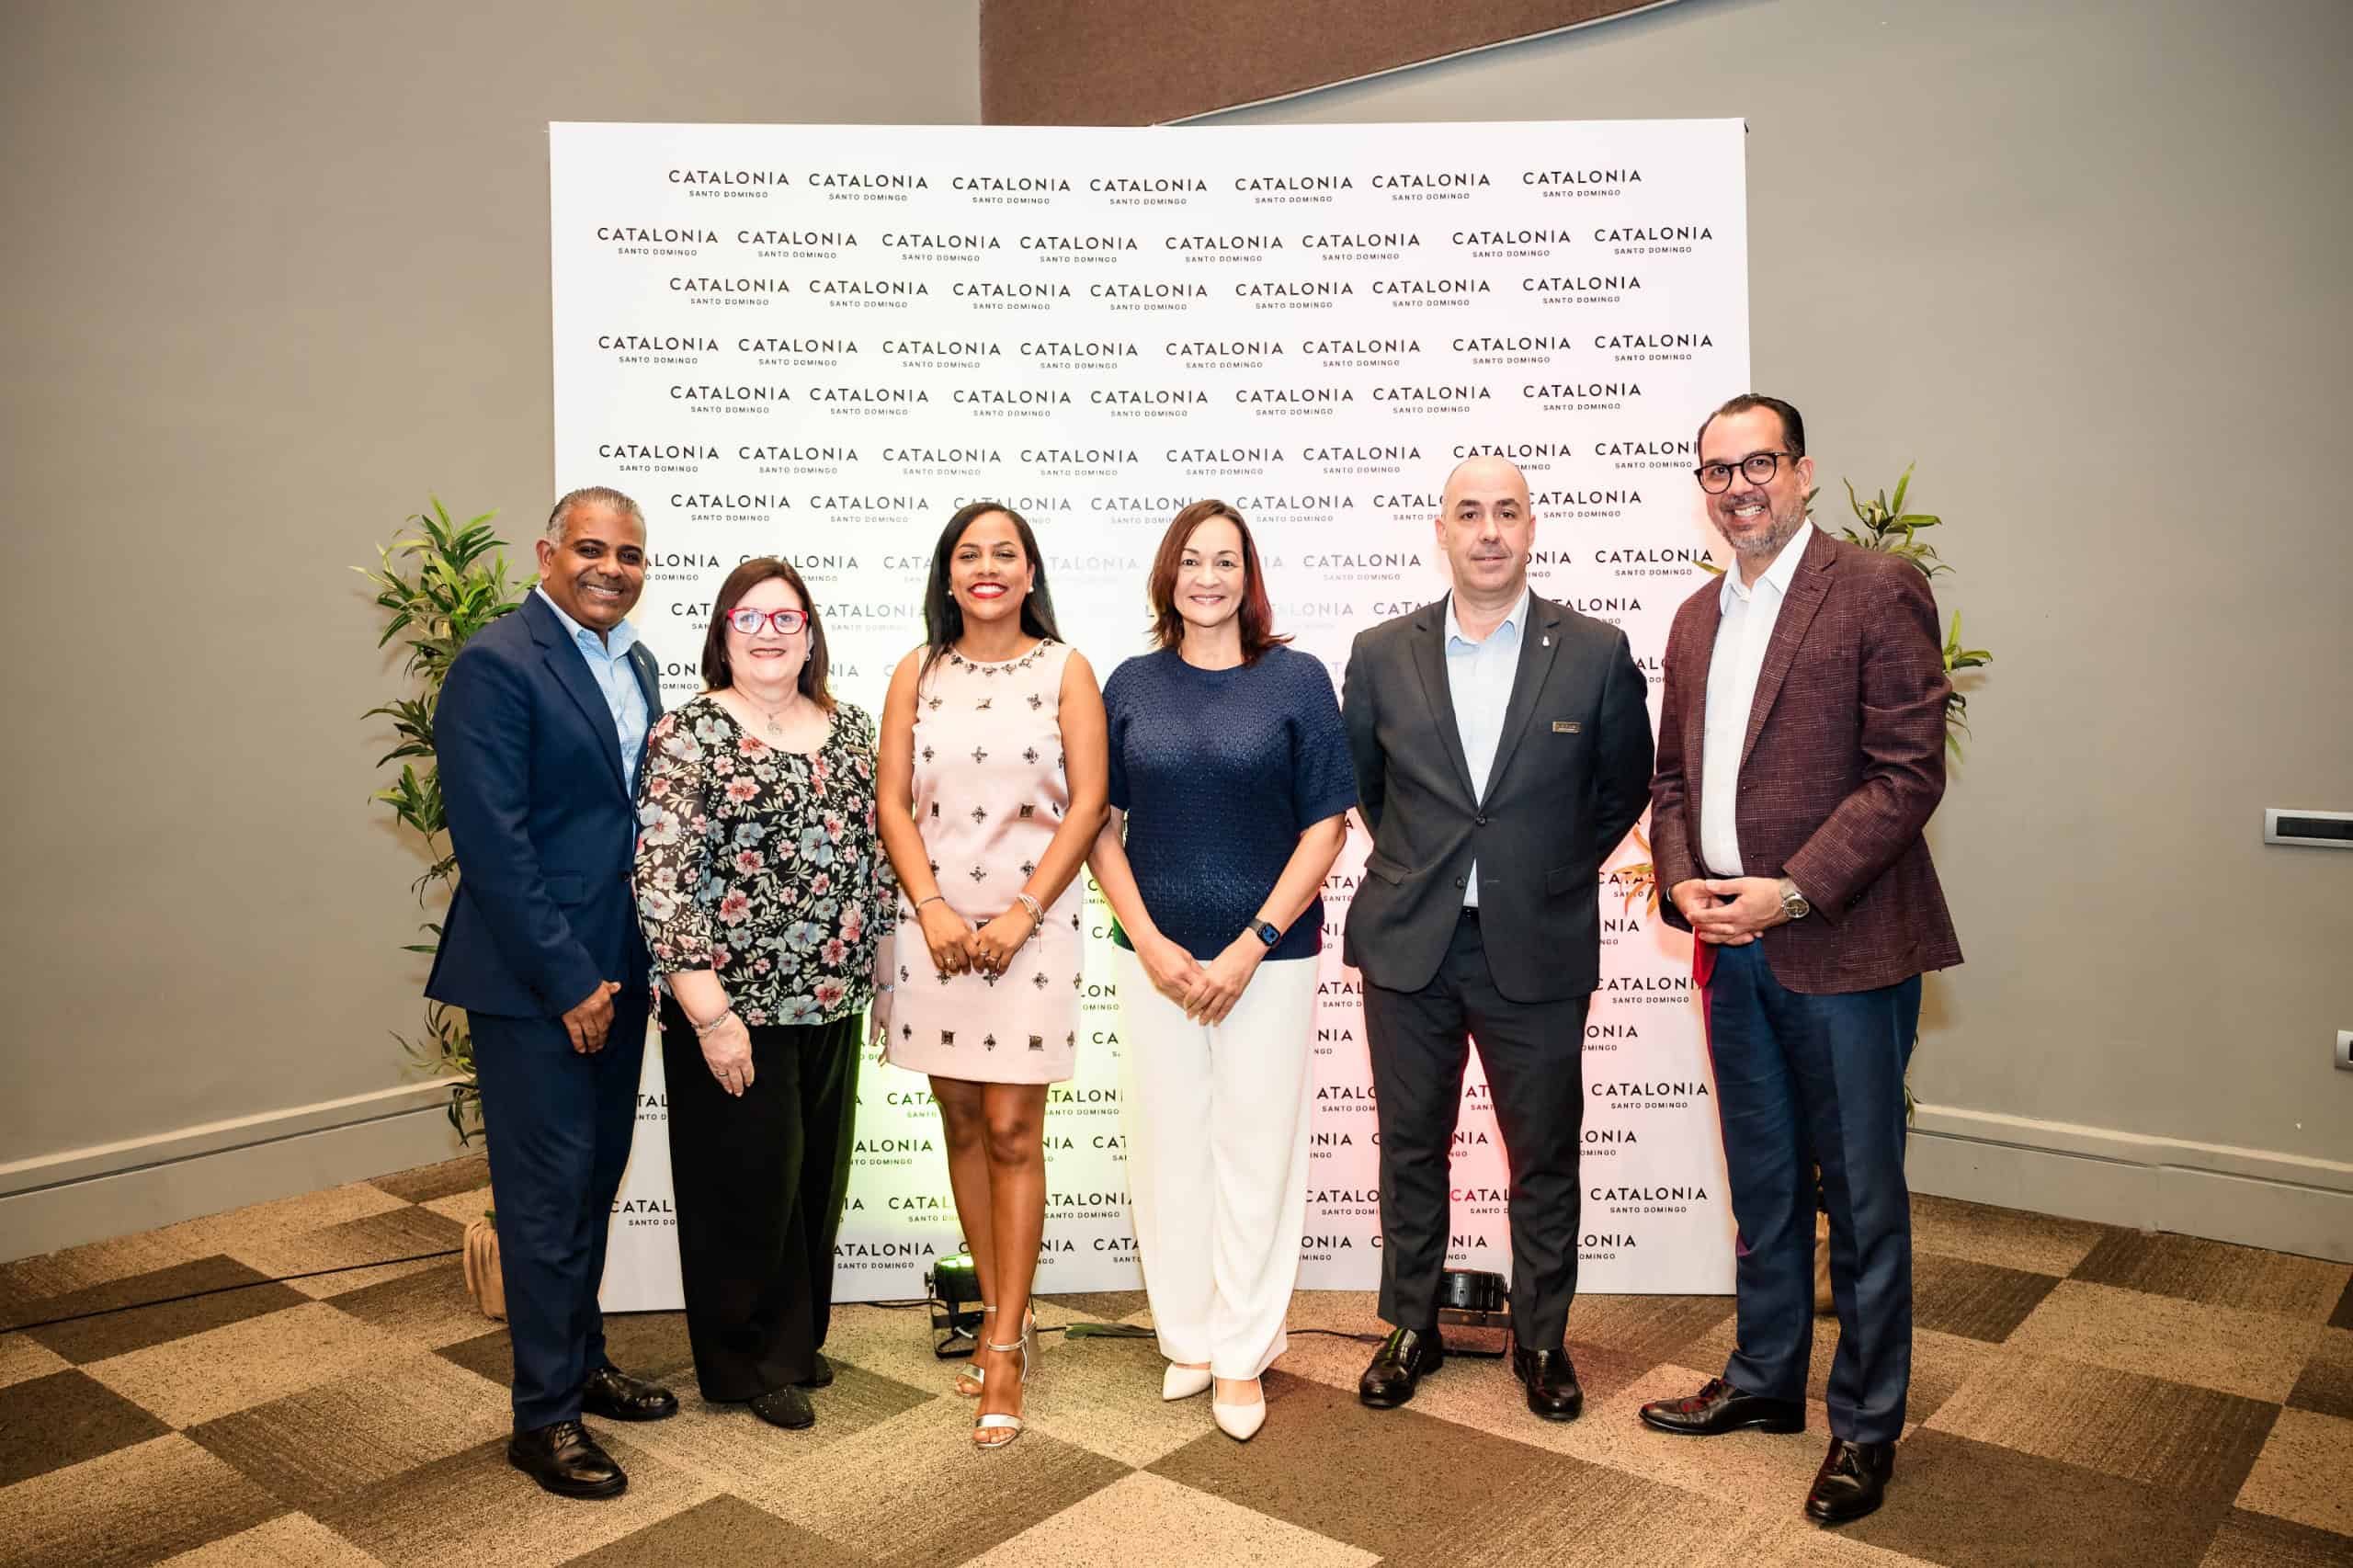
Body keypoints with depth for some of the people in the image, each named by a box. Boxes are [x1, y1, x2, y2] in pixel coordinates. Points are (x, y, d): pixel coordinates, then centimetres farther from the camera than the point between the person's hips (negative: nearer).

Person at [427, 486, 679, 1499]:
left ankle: (581, 1364, 34)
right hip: (532, 979, -7)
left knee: (596, 1177, 17)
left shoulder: (634, 663, 12)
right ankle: (545, 1415, 18)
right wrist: (567, 980, -17)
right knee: (548, 1192, 2)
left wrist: (621, 971, 8)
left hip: (615, 968, 8)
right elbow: (493, 843, -18)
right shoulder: (496, 665, -13)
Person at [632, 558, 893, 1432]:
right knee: (747, 1184, 6)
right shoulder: (688, 735, -10)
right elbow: (664, 881, -15)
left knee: (818, 1176, 16)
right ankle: (744, 1364, 25)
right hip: (734, 1006, -6)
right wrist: (710, 1013, -19)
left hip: (831, 1001, 6)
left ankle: (796, 1339, 35)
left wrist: (884, 974, 13)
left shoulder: (849, 729, 8)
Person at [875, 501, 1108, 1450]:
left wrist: (1021, 914, -12)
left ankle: (1006, 1343, 7)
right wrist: (933, 907, -9)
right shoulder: (917, 672, 9)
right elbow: (893, 801, 4)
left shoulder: (1065, 671, 1)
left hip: (1029, 924, -3)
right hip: (937, 920, 3)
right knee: (961, 1122, 10)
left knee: (1011, 1131, -3)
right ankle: (997, 1312, 25)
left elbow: (1086, 803, -4)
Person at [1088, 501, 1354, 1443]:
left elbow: (1326, 827, -2)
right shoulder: (1132, 685, 6)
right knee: (1166, 1145, 8)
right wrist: (1149, 942, -5)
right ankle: (1186, 1336, 26)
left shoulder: (1297, 680, -1)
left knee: (1256, 1147, 3)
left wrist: (1251, 945, -10)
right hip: (1155, 955, 2)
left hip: (1269, 955, -2)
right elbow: (1102, 825, 7)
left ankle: (1242, 1356, 19)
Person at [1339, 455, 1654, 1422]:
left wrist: (1557, 872, 8)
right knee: (1411, 1150, 13)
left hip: (1538, 950, -1)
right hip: (1407, 944, 1)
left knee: (1545, 1158, 10)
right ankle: (1412, 1330, 30)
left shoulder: (1597, 654, -3)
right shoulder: (1381, 655, 1)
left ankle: (1542, 1339, 29)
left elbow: (1623, 787, 9)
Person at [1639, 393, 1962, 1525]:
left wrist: (1794, 891, -18)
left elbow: (1908, 772, -13)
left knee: (1861, 1195, 6)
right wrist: (1682, 880, -1)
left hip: (1842, 944, -6)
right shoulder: (1697, 618, 14)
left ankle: (1866, 1424, 22)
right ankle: (1764, 1379, 34)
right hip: (1731, 944, 6)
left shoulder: (1878, 593, -7)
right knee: (1761, 1184, 18)